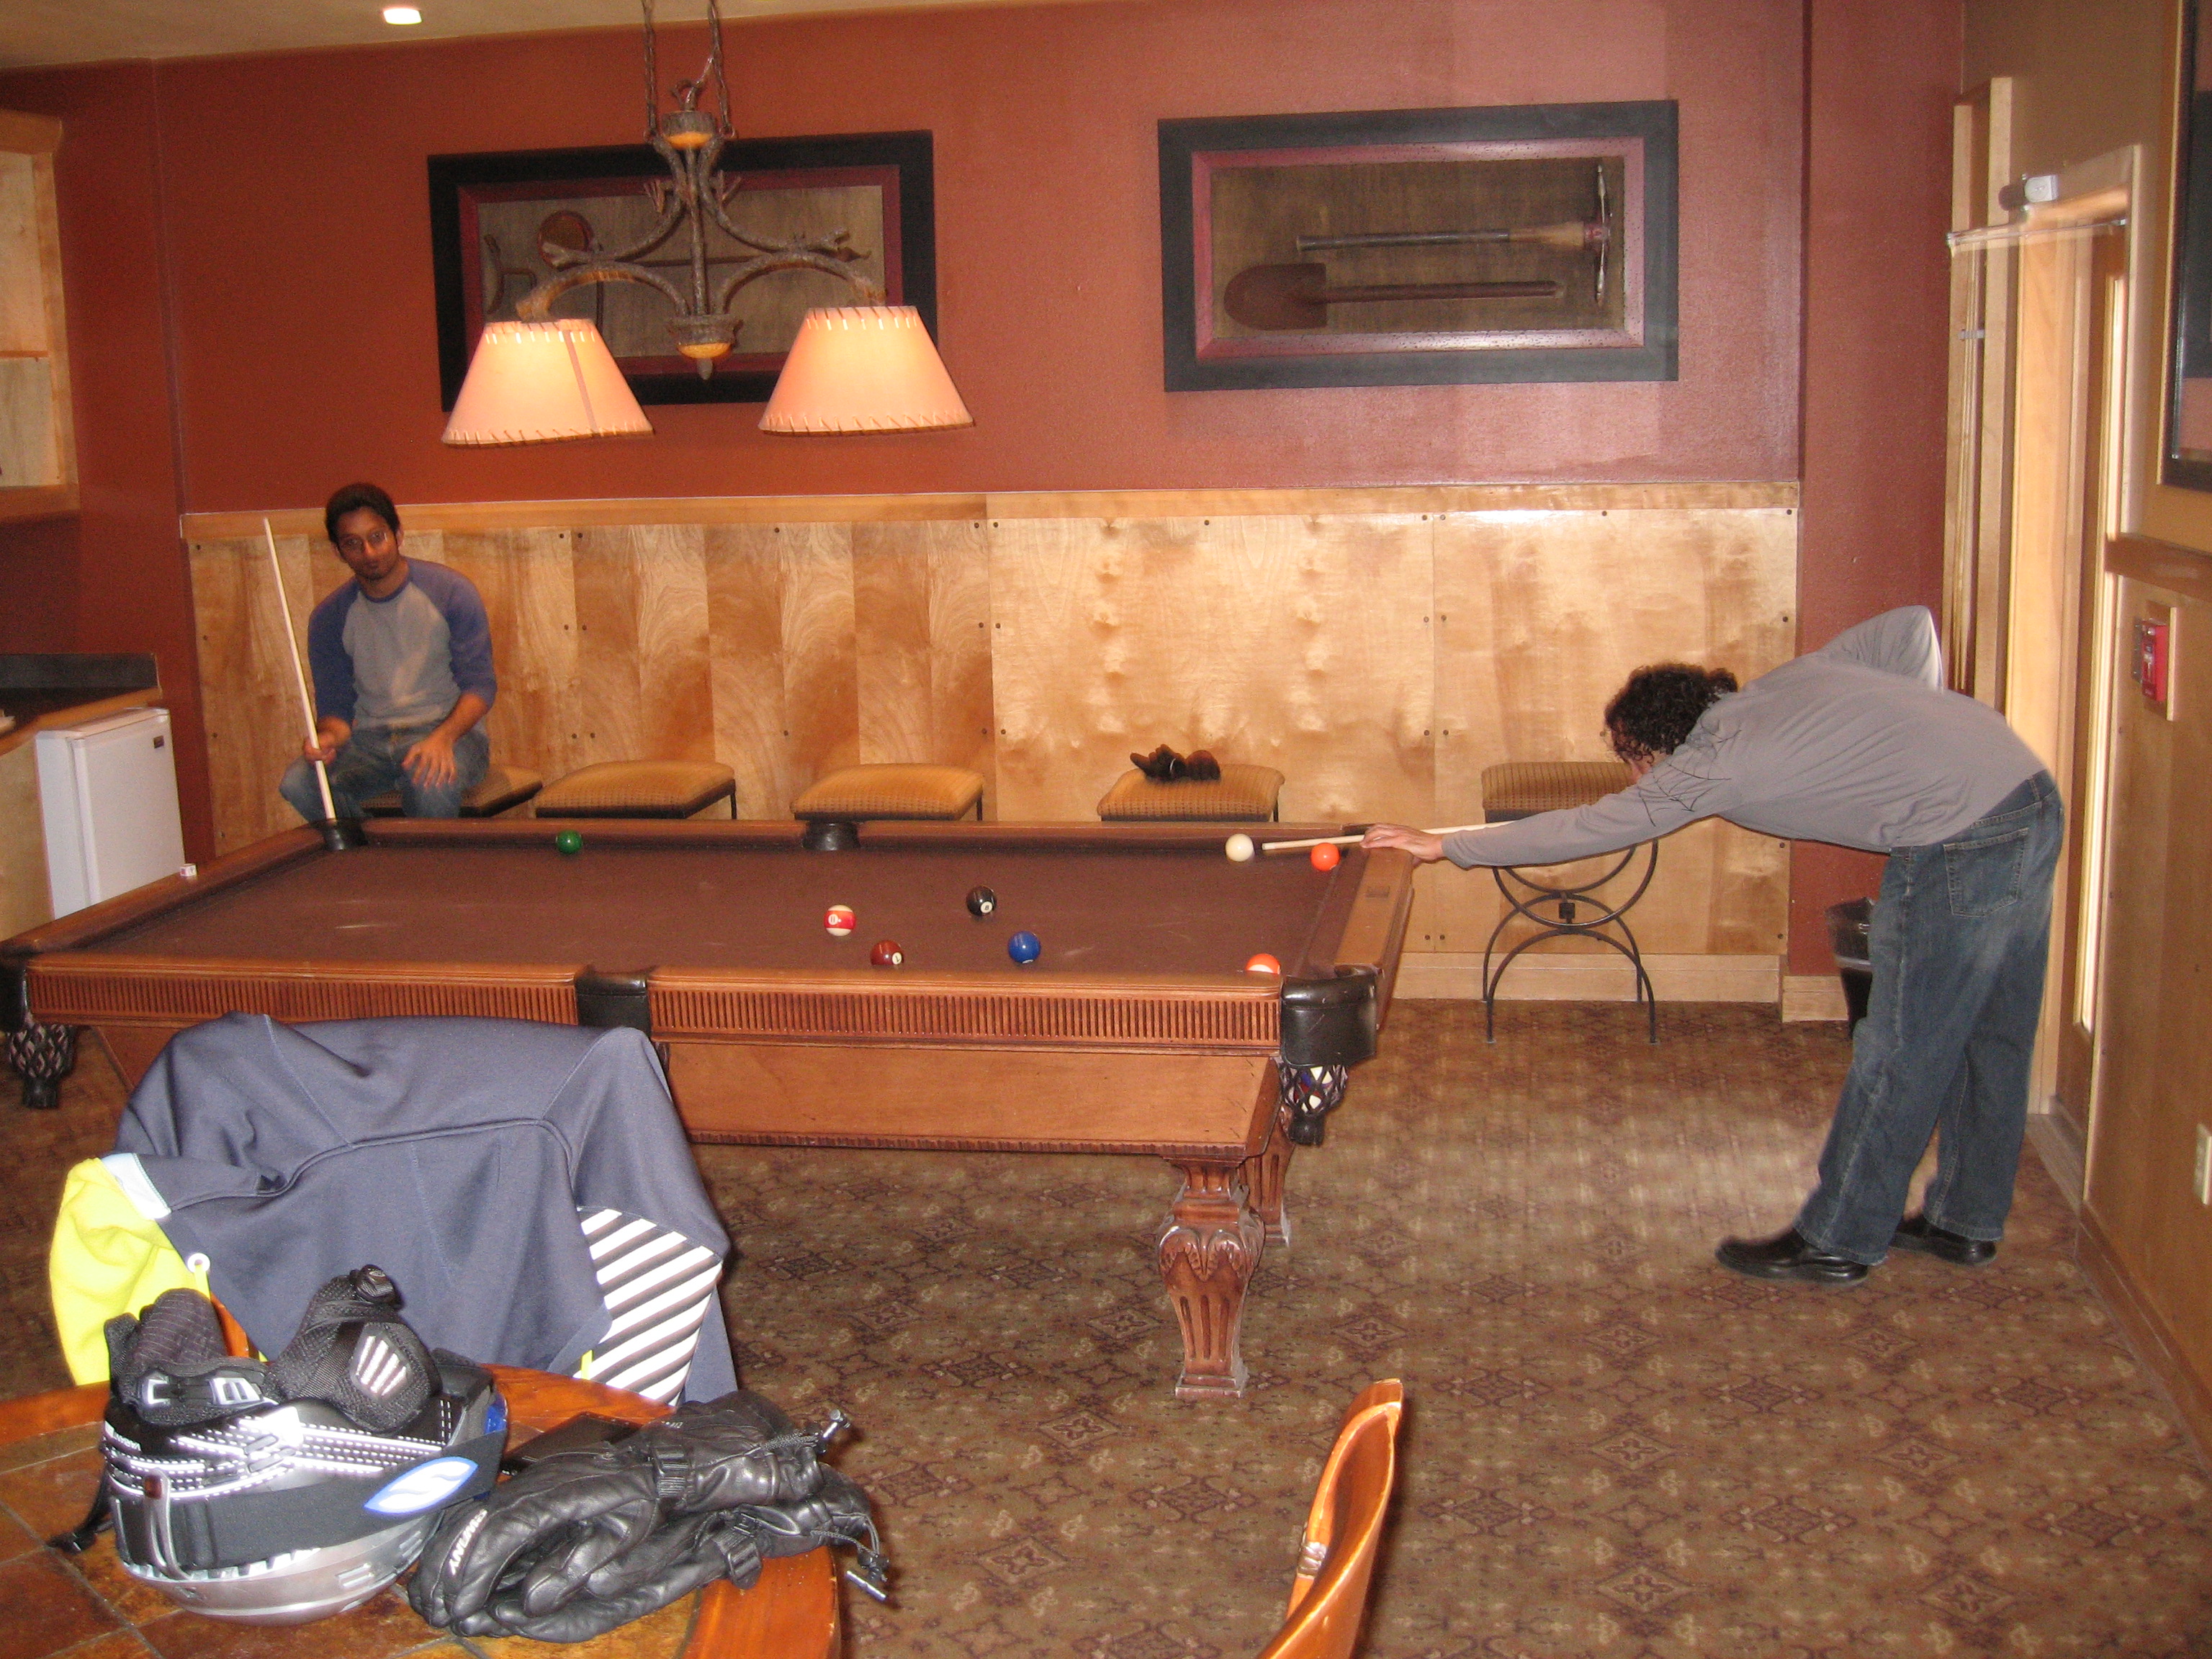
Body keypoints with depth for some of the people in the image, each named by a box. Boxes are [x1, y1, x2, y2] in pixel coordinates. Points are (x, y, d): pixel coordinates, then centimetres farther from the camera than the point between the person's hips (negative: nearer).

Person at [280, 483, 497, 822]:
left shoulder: (451, 591, -5)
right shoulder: (329, 618, 5)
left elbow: (480, 684, -8)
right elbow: (334, 704, 7)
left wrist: (443, 737, -28)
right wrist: (329, 737, -19)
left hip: (451, 731, -3)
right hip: (370, 740, 3)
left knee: (431, 781, -39)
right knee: (298, 783, -26)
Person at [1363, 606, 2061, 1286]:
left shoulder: (1710, 768, -8)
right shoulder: (1786, 682, 14)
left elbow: (1580, 830, -5)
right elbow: (1914, 624, 15)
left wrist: (1446, 845, 2)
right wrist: (1910, 746, 13)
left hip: (1960, 840, -10)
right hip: (2033, 794, 10)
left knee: (1901, 1051, 1)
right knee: (1989, 1034, 18)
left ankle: (1837, 1241, 13)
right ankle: (1965, 1222, 30)